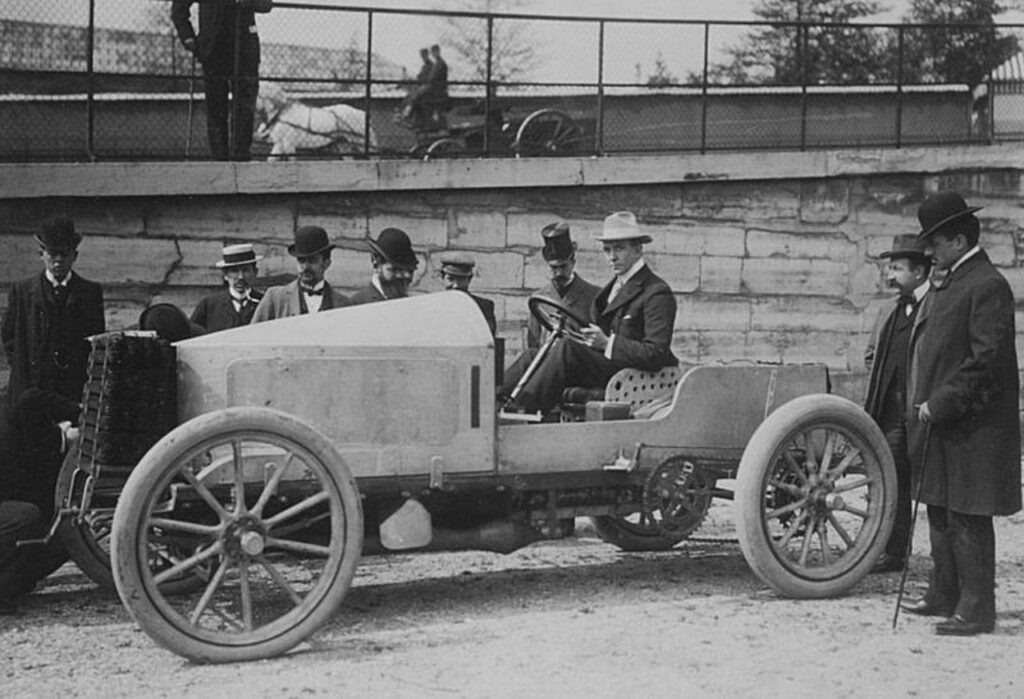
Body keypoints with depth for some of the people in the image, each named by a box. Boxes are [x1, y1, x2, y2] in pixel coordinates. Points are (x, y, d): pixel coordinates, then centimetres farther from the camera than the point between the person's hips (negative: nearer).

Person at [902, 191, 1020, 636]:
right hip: (939, 422, 10)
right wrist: (921, 406, 14)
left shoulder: (988, 286, -15)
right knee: (941, 515, 17)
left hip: (971, 429, -10)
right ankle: (945, 596, 29)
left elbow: (986, 361, -21)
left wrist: (940, 405, -20)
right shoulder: (946, 284, 16)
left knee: (967, 519, -5)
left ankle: (976, 610, 1)